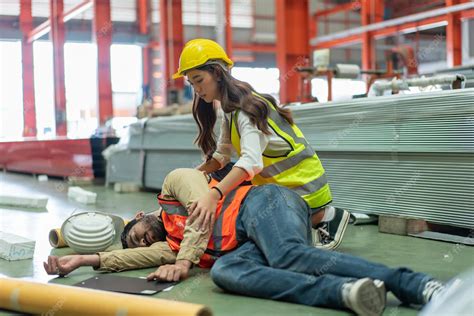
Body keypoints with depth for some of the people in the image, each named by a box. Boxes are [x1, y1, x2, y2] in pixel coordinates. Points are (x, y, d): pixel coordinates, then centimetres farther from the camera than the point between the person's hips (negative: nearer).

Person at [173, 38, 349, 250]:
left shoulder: (246, 106, -24)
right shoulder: (230, 107, 5)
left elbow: (251, 160, -40)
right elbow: (221, 154, 4)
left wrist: (213, 195, -51)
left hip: (300, 182, -9)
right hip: (275, 183, 9)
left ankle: (325, 216, 8)